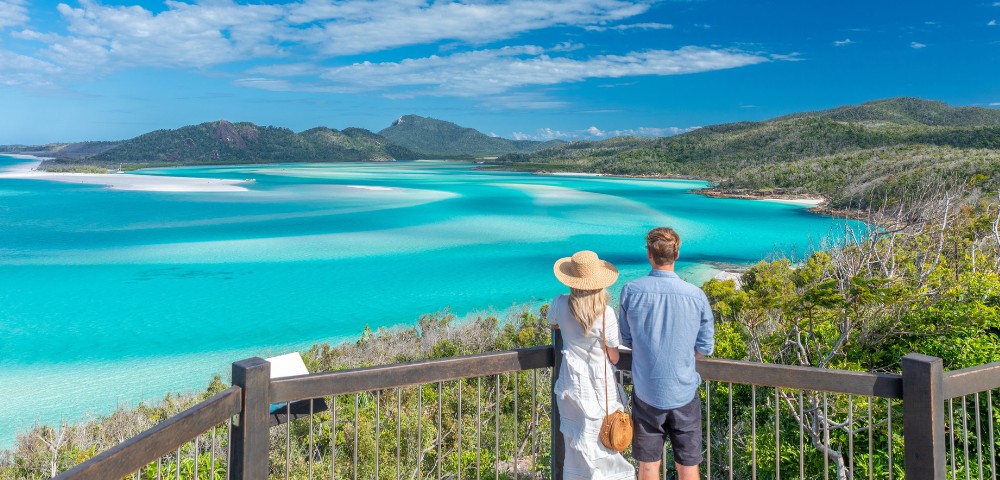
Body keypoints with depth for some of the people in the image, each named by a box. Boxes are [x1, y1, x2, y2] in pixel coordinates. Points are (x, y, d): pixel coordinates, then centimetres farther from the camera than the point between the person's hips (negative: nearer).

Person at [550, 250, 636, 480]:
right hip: (599, 386, -4)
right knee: (605, 443, 10)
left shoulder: (559, 305, -11)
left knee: (575, 443, 18)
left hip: (571, 384, 4)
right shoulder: (605, 314, -23)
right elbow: (614, 357, -11)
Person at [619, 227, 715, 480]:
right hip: (684, 392, 0)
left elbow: (626, 340, 1)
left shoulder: (630, 291, -11)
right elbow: (705, 347, -2)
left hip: (646, 391, 0)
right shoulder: (696, 295, -11)